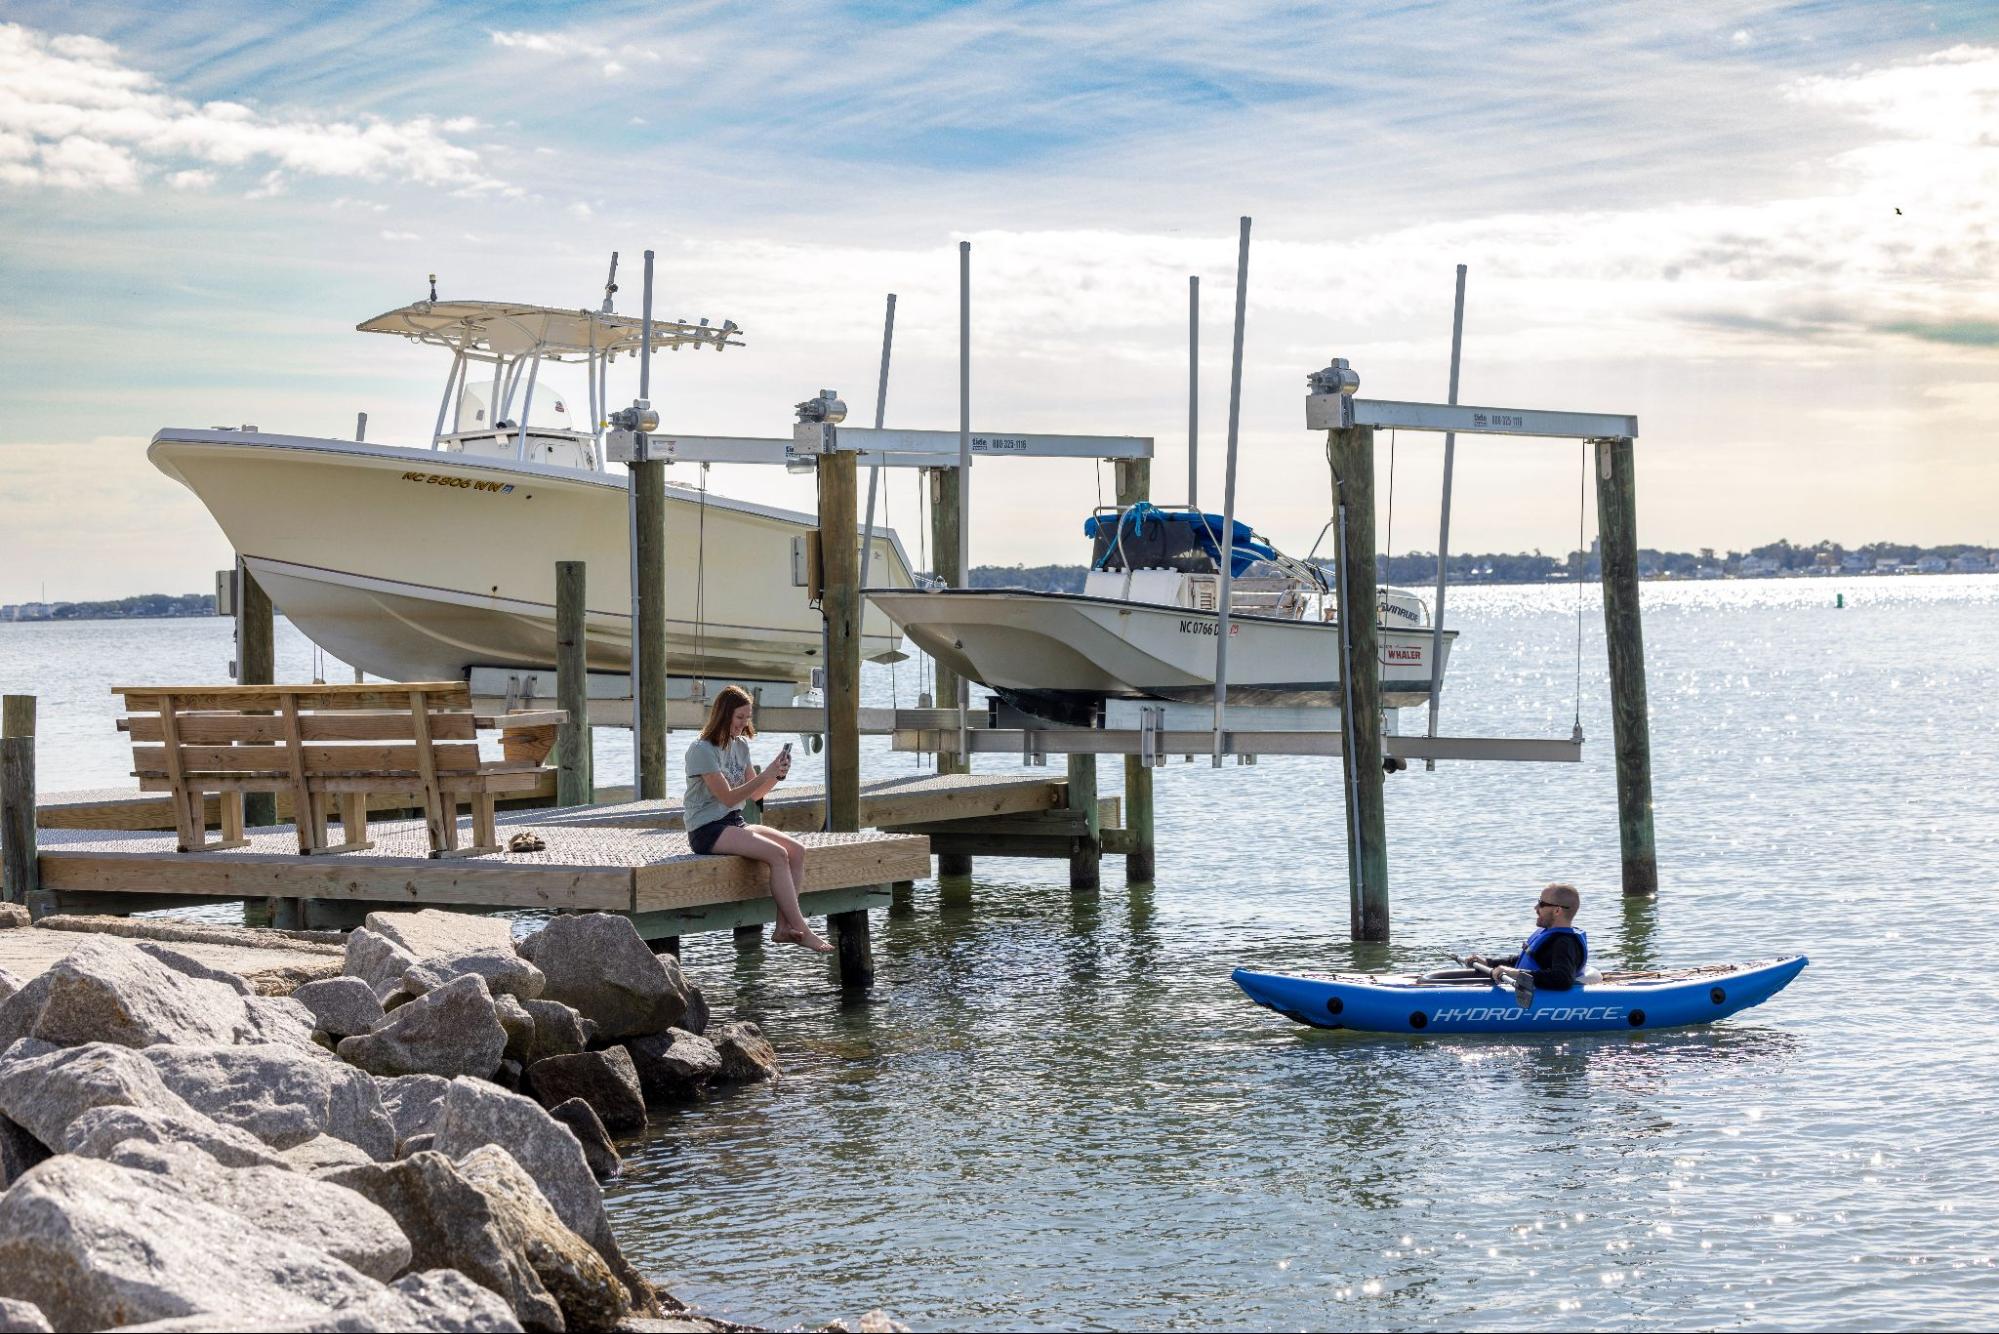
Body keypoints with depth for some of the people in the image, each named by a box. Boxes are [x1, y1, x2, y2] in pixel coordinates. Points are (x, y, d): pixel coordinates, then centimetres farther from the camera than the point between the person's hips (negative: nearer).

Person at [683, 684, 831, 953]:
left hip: (734, 823, 8)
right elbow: (728, 797, -18)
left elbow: (754, 795, 14)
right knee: (777, 854, -27)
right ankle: (801, 930, -26)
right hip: (707, 830, -8)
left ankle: (783, 927, -18)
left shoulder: (741, 745, 12)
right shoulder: (703, 750, -13)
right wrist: (766, 774, -22)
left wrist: (777, 775, -4)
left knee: (797, 850, -12)